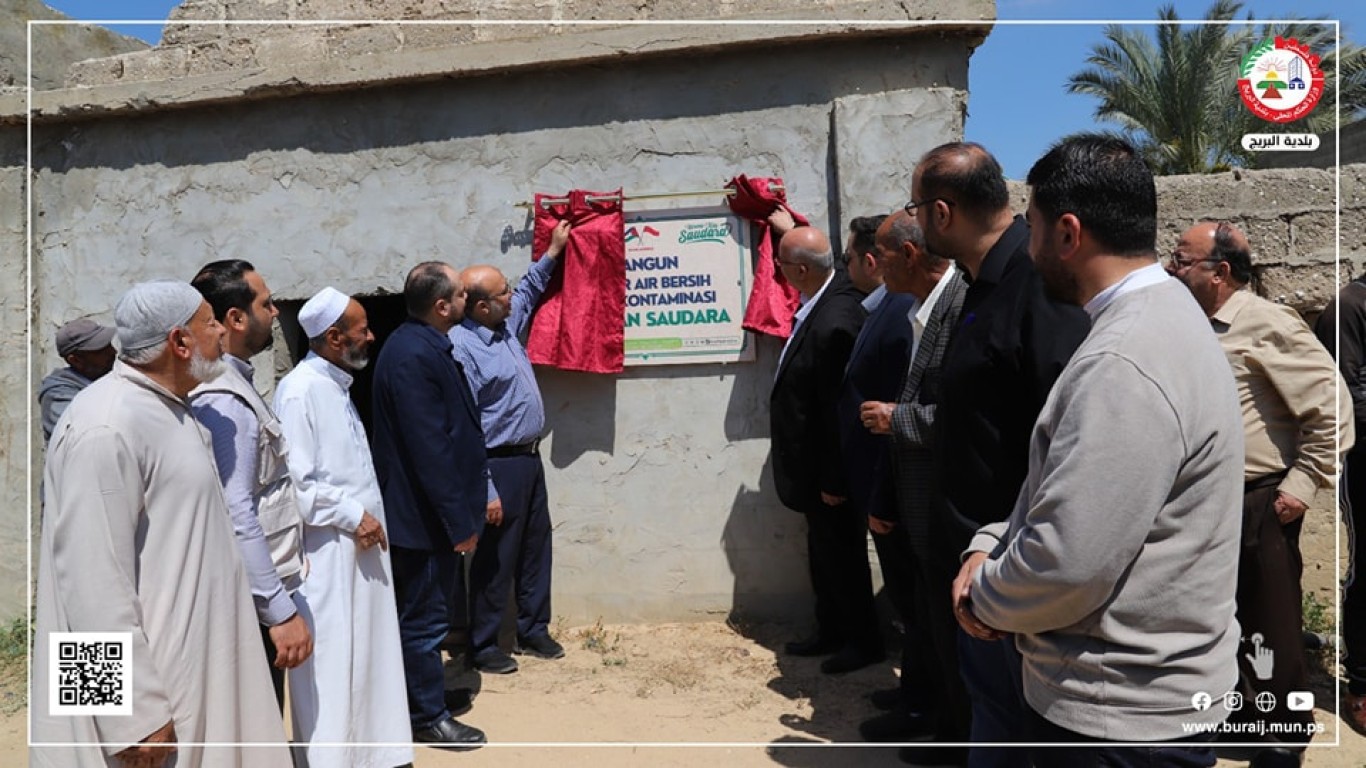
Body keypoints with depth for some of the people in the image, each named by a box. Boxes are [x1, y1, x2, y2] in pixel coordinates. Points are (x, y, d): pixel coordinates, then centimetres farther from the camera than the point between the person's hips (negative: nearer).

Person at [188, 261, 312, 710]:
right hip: (252, 604, -10)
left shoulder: (233, 386, 11)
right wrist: (281, 611, -23)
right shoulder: (223, 401, -20)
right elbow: (237, 518, -25)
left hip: (257, 595, 10)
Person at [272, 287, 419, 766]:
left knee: (365, 653, 15)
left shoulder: (338, 385, 13)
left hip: (360, 544, 9)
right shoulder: (300, 390, -14)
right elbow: (295, 482, -20)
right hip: (328, 550, -9)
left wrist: (366, 518, 10)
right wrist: (353, 516, -15)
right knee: (331, 662, 0)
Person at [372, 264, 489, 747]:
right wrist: (459, 520, -21)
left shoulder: (428, 346, 9)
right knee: (425, 617, 5)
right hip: (426, 514, -10)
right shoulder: (413, 356, -23)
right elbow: (429, 448, -25)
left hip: (437, 509, 10)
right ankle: (427, 716, 20)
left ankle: (426, 691, 36)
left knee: (424, 613, 21)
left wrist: (476, 496, 16)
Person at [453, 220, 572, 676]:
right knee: (495, 561, 4)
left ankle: (533, 631, 33)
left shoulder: (506, 324, 5)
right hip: (500, 466, -9)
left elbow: (529, 293, 31)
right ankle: (482, 646, 20)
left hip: (529, 459, 9)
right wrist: (485, 491, -24)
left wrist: (552, 253, 28)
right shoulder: (460, 348, -22)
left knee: (536, 552, 18)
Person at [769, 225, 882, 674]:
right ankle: (831, 632, 38)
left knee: (842, 554, 9)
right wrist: (789, 228, 26)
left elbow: (840, 408, -26)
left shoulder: (836, 322, -30)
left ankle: (863, 641, 28)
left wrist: (833, 480, -19)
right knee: (824, 552, 21)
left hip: (829, 471, -10)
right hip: (815, 468, 10)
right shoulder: (828, 295, -3)